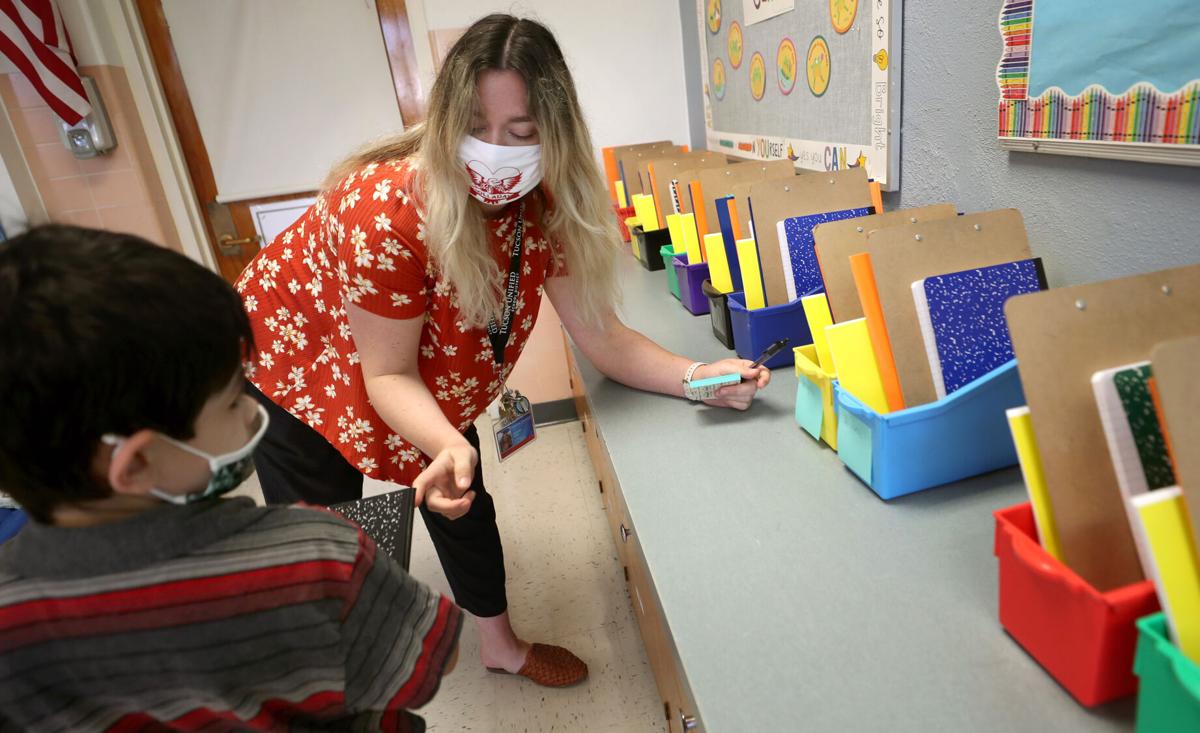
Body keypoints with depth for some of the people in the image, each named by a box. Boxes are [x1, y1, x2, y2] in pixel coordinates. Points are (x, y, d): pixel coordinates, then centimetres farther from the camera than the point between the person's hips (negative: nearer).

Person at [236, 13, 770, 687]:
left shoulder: (545, 207, -21)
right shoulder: (385, 210, -37)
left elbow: (601, 336, -19)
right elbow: (389, 374, -28)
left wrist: (697, 377, -34)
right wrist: (447, 448, -46)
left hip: (432, 381, 5)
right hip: (297, 361, -4)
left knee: (464, 504, 13)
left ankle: (501, 646, 37)